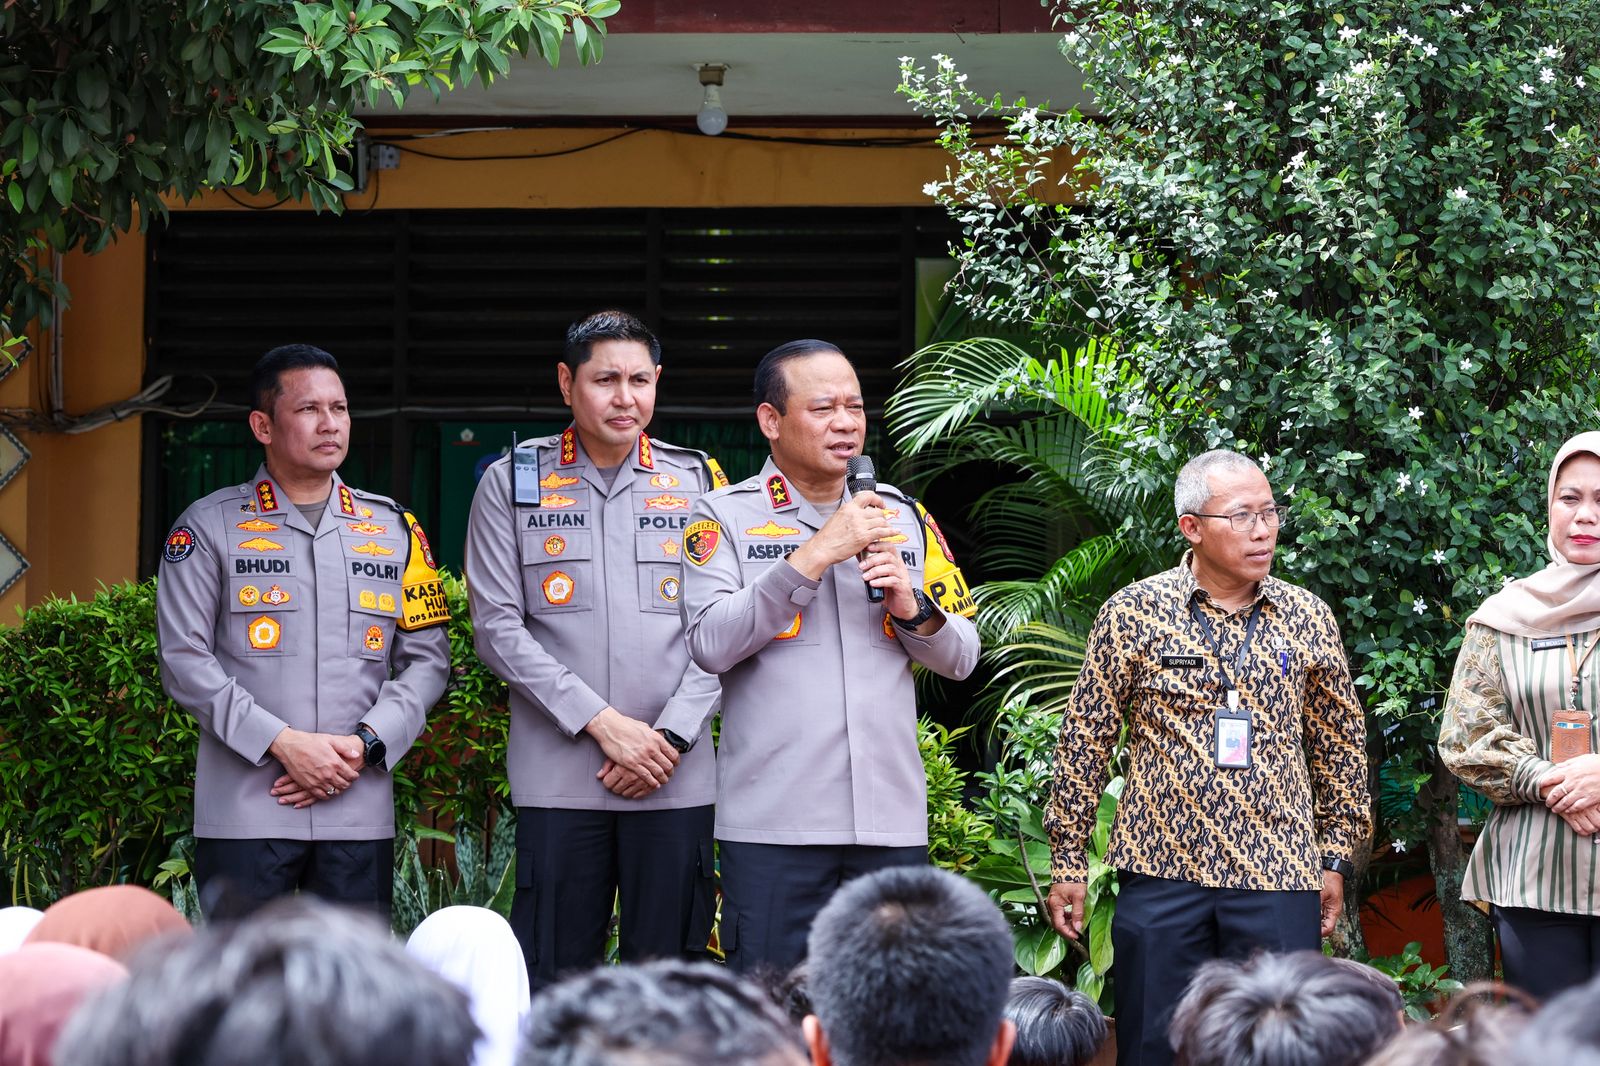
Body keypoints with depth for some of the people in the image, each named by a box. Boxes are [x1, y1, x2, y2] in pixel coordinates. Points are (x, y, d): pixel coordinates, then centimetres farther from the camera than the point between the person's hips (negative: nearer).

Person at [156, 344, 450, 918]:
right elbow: (185, 661, -2)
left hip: (360, 810, 3)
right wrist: (283, 742, -11)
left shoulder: (393, 529, 14)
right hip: (243, 811, -3)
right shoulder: (210, 526, 4)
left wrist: (365, 743, -5)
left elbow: (427, 659, 12)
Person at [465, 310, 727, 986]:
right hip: (557, 778, -1)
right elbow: (498, 628, 0)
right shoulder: (511, 484, 5)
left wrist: (671, 736, -8)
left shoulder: (696, 482, 10)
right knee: (552, 987, -2)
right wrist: (600, 722, -10)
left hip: (675, 779, 1)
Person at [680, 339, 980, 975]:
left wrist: (911, 607, -5)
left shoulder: (906, 518, 15)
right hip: (774, 825, -4)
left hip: (892, 820, 4)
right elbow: (710, 645, -12)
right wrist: (816, 554, -15)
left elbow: (961, 658, 17)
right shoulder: (727, 518, 2)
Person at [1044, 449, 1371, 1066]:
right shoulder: (1134, 612, 0)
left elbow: (1339, 746, 14)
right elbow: (1086, 739, 4)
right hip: (1161, 875, -1)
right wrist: (1067, 862, 3)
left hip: (1279, 879, 1)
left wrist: (1336, 856, 12)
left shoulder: (1308, 620, 6)